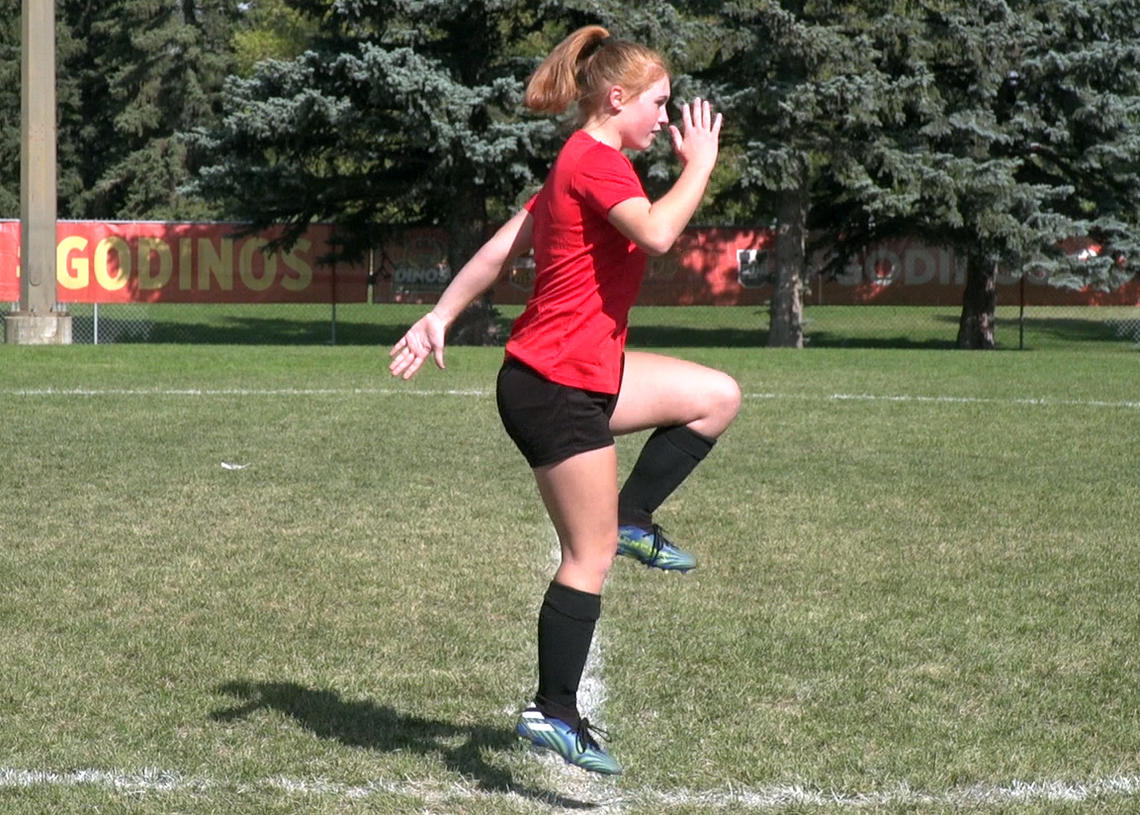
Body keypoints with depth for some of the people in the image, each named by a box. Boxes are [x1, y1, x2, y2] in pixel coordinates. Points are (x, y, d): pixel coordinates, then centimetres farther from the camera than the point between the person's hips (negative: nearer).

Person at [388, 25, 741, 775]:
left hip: (587, 371, 10)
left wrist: (439, 318, 15)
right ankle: (555, 714, 3)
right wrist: (699, 163, -18)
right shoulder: (596, 161, -15)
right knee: (591, 557, -4)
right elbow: (656, 233, -32)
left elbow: (499, 249, 16)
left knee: (717, 395, 12)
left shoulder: (581, 165, 16)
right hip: (559, 388, -10)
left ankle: (631, 517, 13)